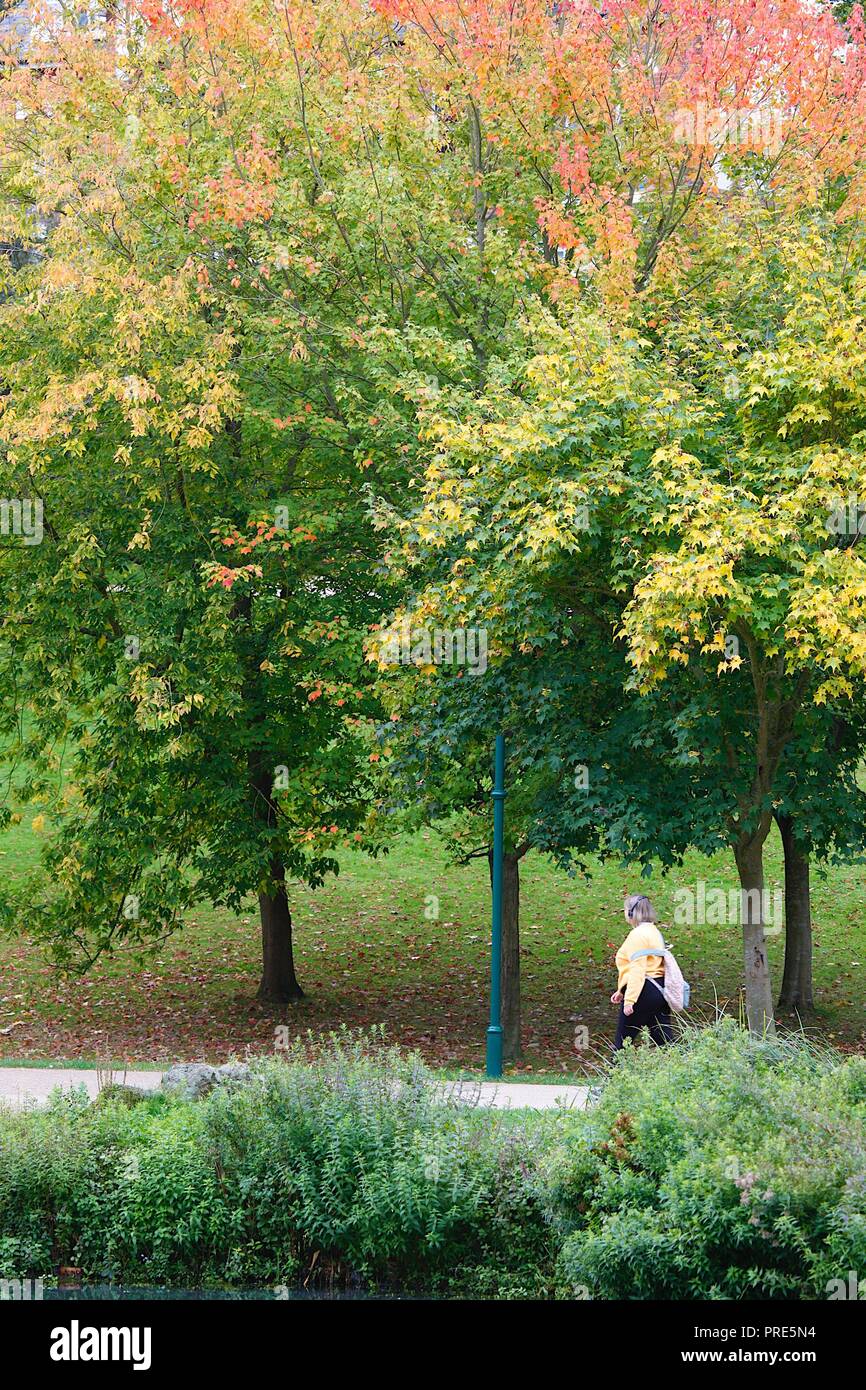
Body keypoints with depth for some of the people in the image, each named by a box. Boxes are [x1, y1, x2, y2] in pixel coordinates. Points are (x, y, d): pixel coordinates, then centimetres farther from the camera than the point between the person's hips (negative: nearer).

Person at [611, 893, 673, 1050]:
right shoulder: (654, 931, 17)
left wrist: (629, 999, -24)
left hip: (643, 991, -9)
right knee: (663, 1039, 7)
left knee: (623, 1040, 3)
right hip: (660, 989, 9)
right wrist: (622, 991, 22)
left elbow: (637, 970, -22)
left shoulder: (638, 935, -13)